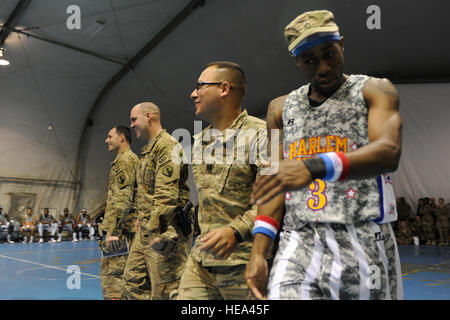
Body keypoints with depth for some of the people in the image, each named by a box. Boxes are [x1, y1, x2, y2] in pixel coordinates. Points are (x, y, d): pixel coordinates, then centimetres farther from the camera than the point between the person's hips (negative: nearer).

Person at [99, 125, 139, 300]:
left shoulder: (124, 160, -9)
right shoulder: (134, 159, 22)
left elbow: (123, 198, -19)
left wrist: (113, 231, -22)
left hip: (121, 228, -10)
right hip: (128, 228, 10)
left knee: (111, 273, -10)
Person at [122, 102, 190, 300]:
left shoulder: (167, 146, -13)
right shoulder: (149, 149, 20)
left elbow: (167, 194, -22)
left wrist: (158, 231, -24)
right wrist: (141, 218, 22)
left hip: (164, 230, -11)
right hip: (146, 229, 11)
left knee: (164, 290, -5)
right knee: (133, 278, 14)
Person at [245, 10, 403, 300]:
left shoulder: (374, 91, 2)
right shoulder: (281, 109, 13)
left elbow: (389, 152, -18)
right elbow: (274, 185, 12)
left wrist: (315, 167, -34)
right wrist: (259, 252, 1)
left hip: (364, 246, -2)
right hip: (298, 246, 3)